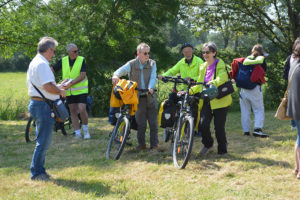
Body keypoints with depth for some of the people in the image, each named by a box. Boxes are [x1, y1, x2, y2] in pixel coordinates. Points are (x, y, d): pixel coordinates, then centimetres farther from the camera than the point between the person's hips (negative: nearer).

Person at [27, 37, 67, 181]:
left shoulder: (35, 62, 18)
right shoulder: (42, 64, -16)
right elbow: (48, 87, -24)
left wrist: (57, 87, 23)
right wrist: (61, 92, -7)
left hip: (36, 103, 11)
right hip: (43, 105, -11)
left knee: (42, 141, 16)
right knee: (43, 141, -5)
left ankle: (38, 171, 22)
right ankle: (37, 172, -1)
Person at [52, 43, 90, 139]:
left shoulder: (82, 60, -6)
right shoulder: (63, 61, 2)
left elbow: (82, 75, -14)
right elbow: (52, 70, 5)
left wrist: (71, 83, -23)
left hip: (81, 90, -3)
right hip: (69, 92, 3)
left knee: (82, 110, -13)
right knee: (73, 111, 4)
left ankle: (86, 130, 8)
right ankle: (77, 133, 10)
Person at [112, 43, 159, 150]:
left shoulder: (152, 63, 7)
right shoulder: (132, 64, 1)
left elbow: (153, 77, -6)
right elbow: (121, 70, -15)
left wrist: (150, 88, -26)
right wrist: (116, 75, -39)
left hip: (150, 97, 1)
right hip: (138, 98, -1)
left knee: (153, 122, 2)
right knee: (141, 123, 1)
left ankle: (154, 144, 10)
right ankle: (141, 144, 12)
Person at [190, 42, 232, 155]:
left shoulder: (220, 65, -7)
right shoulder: (203, 67, 15)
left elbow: (222, 77, -26)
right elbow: (199, 84, 19)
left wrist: (214, 82, -46)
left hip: (219, 101, -5)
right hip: (207, 101, 5)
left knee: (219, 127, -3)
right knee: (203, 125, -9)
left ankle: (222, 150, 15)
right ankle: (208, 144, 19)